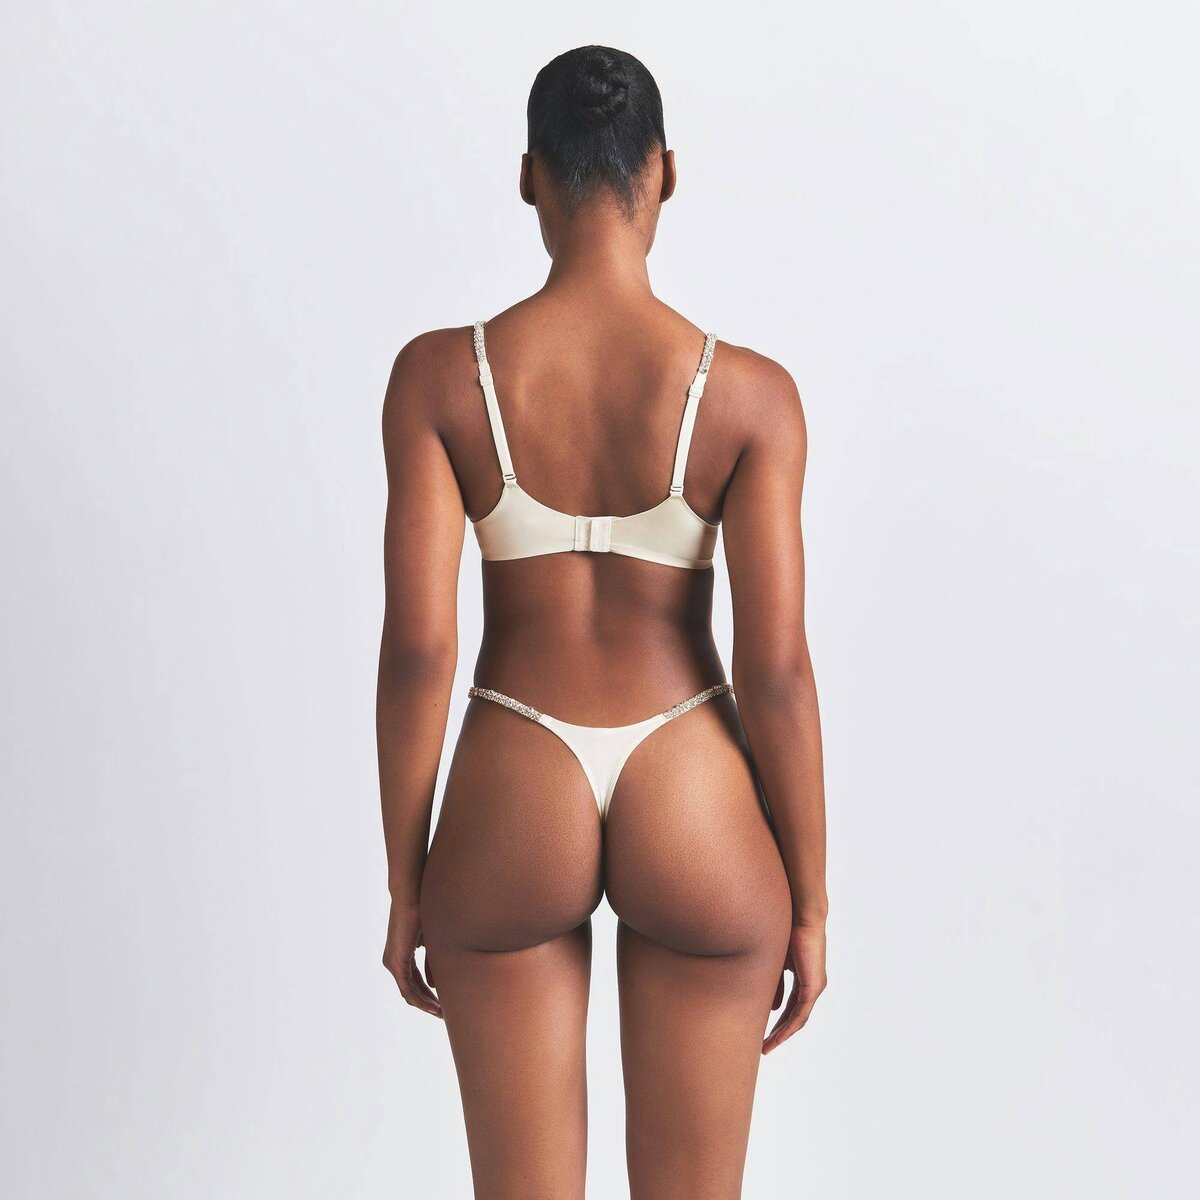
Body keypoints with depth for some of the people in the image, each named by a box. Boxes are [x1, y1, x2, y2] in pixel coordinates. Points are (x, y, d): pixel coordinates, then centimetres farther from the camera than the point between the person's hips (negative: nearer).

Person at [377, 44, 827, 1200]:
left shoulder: (438, 374, -8)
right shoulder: (749, 392, -10)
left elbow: (415, 644, -10)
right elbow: (776, 667, -11)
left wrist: (405, 882, 2)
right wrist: (808, 902, 2)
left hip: (510, 816, 1)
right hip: (694, 817, 0)